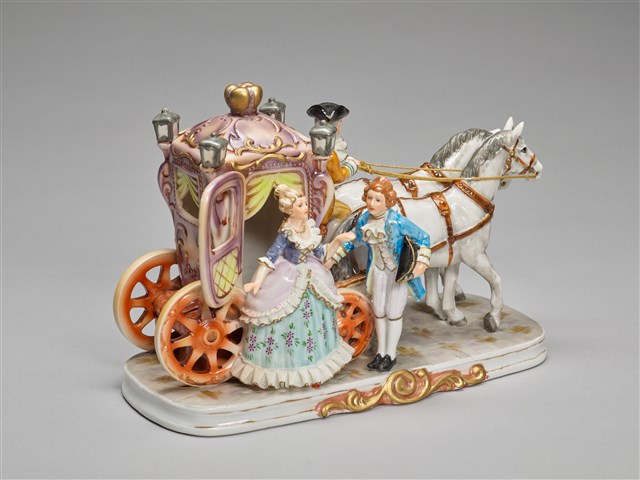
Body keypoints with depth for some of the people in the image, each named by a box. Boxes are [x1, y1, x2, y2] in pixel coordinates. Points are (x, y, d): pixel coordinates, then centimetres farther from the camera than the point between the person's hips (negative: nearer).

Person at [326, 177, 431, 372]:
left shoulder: (398, 221, -28)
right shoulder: (364, 219, -11)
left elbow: (423, 238, -19)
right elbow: (352, 240, 7)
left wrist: (422, 262, -30)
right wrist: (333, 259, 8)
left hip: (400, 272, -5)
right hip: (378, 271, 5)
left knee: (393, 313, 6)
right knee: (378, 312, 15)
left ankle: (391, 355, 24)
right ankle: (381, 352, 33)